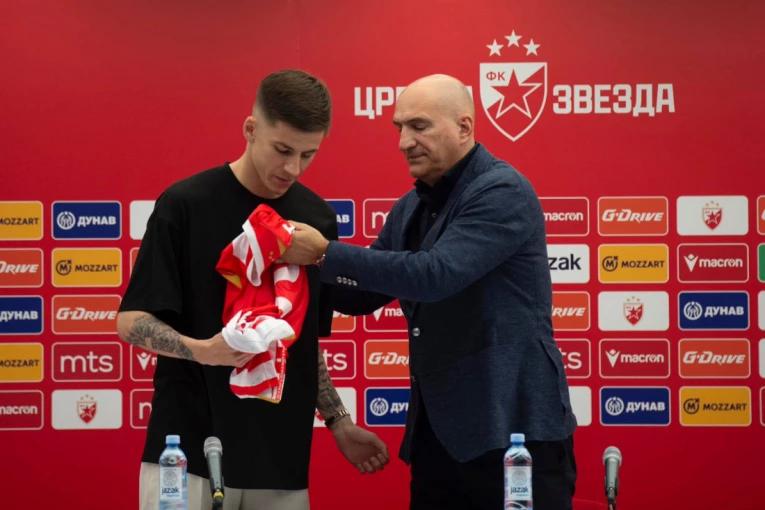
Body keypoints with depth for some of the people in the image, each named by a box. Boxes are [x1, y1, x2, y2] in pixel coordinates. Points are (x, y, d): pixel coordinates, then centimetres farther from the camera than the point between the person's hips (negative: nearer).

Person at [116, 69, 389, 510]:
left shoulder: (318, 217, 7)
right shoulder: (185, 204, -8)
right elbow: (131, 321, -7)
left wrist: (338, 421, 10)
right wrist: (202, 350, -24)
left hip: (279, 461, 4)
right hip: (187, 452, -4)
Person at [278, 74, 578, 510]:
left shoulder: (503, 192, -14)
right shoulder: (412, 209, 12)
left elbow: (436, 274, -26)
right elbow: (363, 295, 19)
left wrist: (326, 254, -23)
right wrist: (300, 266, 2)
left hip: (513, 426, -8)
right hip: (438, 429, 8)